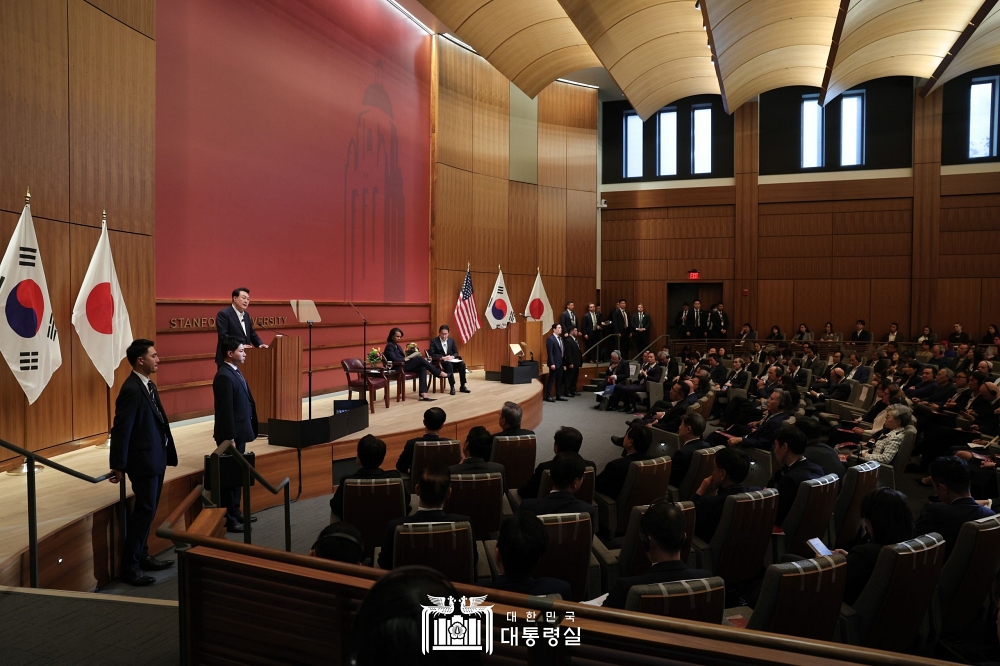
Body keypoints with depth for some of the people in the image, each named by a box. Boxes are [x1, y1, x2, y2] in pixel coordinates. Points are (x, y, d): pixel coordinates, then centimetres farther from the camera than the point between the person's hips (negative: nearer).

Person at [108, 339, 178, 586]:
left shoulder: (148, 385, 10)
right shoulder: (132, 390, -20)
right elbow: (121, 430, -20)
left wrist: (165, 453, 14)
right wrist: (118, 466, -17)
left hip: (156, 458, 9)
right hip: (144, 460, -9)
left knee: (148, 510, 18)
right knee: (145, 510, -3)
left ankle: (141, 555, 31)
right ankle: (130, 566, 8)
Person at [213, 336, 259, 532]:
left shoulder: (235, 372, 11)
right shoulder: (224, 376, -20)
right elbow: (225, 411, -22)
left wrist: (240, 434, 17)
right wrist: (230, 439, -21)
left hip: (239, 432, 10)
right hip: (231, 434, -10)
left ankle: (235, 511, 30)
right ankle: (227, 519, 10)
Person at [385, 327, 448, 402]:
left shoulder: (397, 346, 25)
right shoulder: (389, 346, -3)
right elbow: (394, 359, -16)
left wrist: (407, 358, -3)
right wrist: (405, 359, -9)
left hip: (403, 365, 9)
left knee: (423, 368, -19)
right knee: (420, 359, -22)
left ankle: (423, 394, -31)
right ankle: (440, 373, -10)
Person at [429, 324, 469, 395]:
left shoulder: (452, 340, 10)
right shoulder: (434, 341, -2)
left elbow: (456, 353, 11)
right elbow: (432, 355, -8)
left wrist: (452, 357, -12)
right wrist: (442, 358, -22)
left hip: (451, 361, 4)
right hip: (439, 362, -4)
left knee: (462, 364, -26)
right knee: (449, 364, -38)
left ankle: (462, 386, -19)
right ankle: (452, 387, -34)